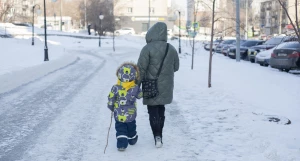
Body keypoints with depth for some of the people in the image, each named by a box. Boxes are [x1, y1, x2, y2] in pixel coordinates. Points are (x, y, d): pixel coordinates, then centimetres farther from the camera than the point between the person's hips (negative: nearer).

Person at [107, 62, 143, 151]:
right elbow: (140, 95, 4)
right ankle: (132, 139, 43)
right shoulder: (135, 88, -15)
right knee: (131, 128, 24)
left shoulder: (115, 88, -16)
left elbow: (111, 100, -7)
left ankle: (122, 144, -2)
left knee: (120, 129, 10)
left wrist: (111, 107, 12)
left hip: (119, 115, -1)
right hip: (131, 115, 2)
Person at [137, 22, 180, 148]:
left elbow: (141, 69, -16)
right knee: (161, 109, 17)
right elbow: (176, 67, 11)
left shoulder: (147, 48, -15)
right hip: (165, 87, 4)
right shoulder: (171, 49, 2)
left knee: (153, 111, 6)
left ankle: (157, 136, -5)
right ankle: (159, 135, 23)